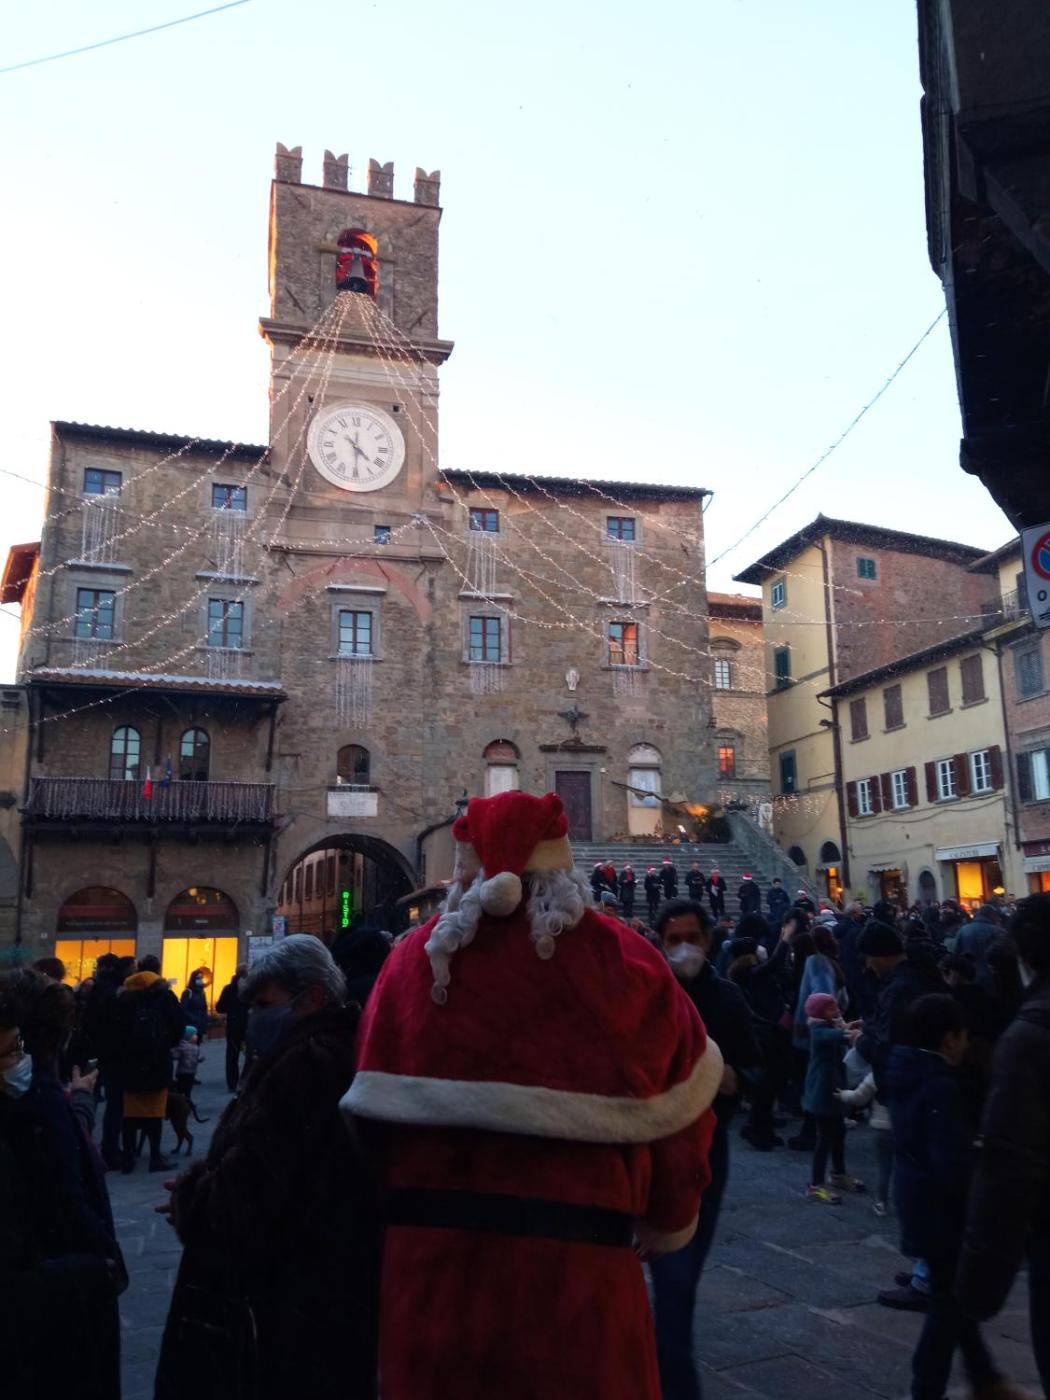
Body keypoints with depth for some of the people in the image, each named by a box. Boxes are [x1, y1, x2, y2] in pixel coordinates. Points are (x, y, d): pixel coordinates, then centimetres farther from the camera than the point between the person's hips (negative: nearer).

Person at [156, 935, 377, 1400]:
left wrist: (187, 1199, -9)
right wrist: (201, 1191, 0)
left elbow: (249, 1197, -26)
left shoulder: (306, 1066, -24)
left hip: (286, 1315, -9)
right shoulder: (335, 1053, 9)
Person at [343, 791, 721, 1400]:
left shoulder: (416, 960, -6)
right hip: (576, 1261, -1)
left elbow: (373, 1115, 0)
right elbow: (678, 1120, 0)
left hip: (430, 1257, 2)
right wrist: (664, 1221, 17)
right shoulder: (627, 962, -8)